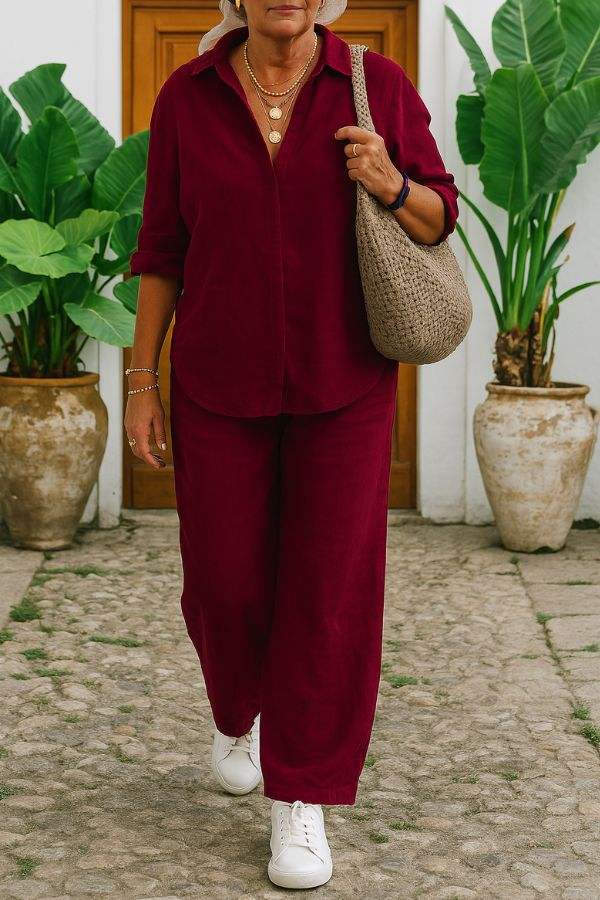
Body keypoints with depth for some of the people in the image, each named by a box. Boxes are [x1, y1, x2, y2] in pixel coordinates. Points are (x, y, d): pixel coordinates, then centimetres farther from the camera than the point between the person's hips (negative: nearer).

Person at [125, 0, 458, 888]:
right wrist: (142, 383, 0)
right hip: (221, 384, 1)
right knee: (225, 581, 8)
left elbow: (438, 218, 2)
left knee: (331, 592, -2)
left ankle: (300, 801, 10)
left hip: (344, 386, -1)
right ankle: (237, 709, 40)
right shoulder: (188, 96, -2)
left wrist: (390, 184, -20)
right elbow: (163, 249, 2)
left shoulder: (378, 85, -5)